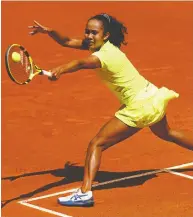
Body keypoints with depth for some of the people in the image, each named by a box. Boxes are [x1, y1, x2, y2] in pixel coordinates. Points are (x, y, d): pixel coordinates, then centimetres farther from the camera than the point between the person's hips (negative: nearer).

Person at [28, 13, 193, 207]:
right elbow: (67, 42, -1)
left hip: (139, 107, -10)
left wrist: (61, 70, -68)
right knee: (166, 133, 36)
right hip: (152, 97, 10)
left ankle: (85, 193, -20)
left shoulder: (105, 55, -28)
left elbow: (81, 64, -49)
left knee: (97, 144, -12)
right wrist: (49, 32, -20)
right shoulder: (100, 44, -2)